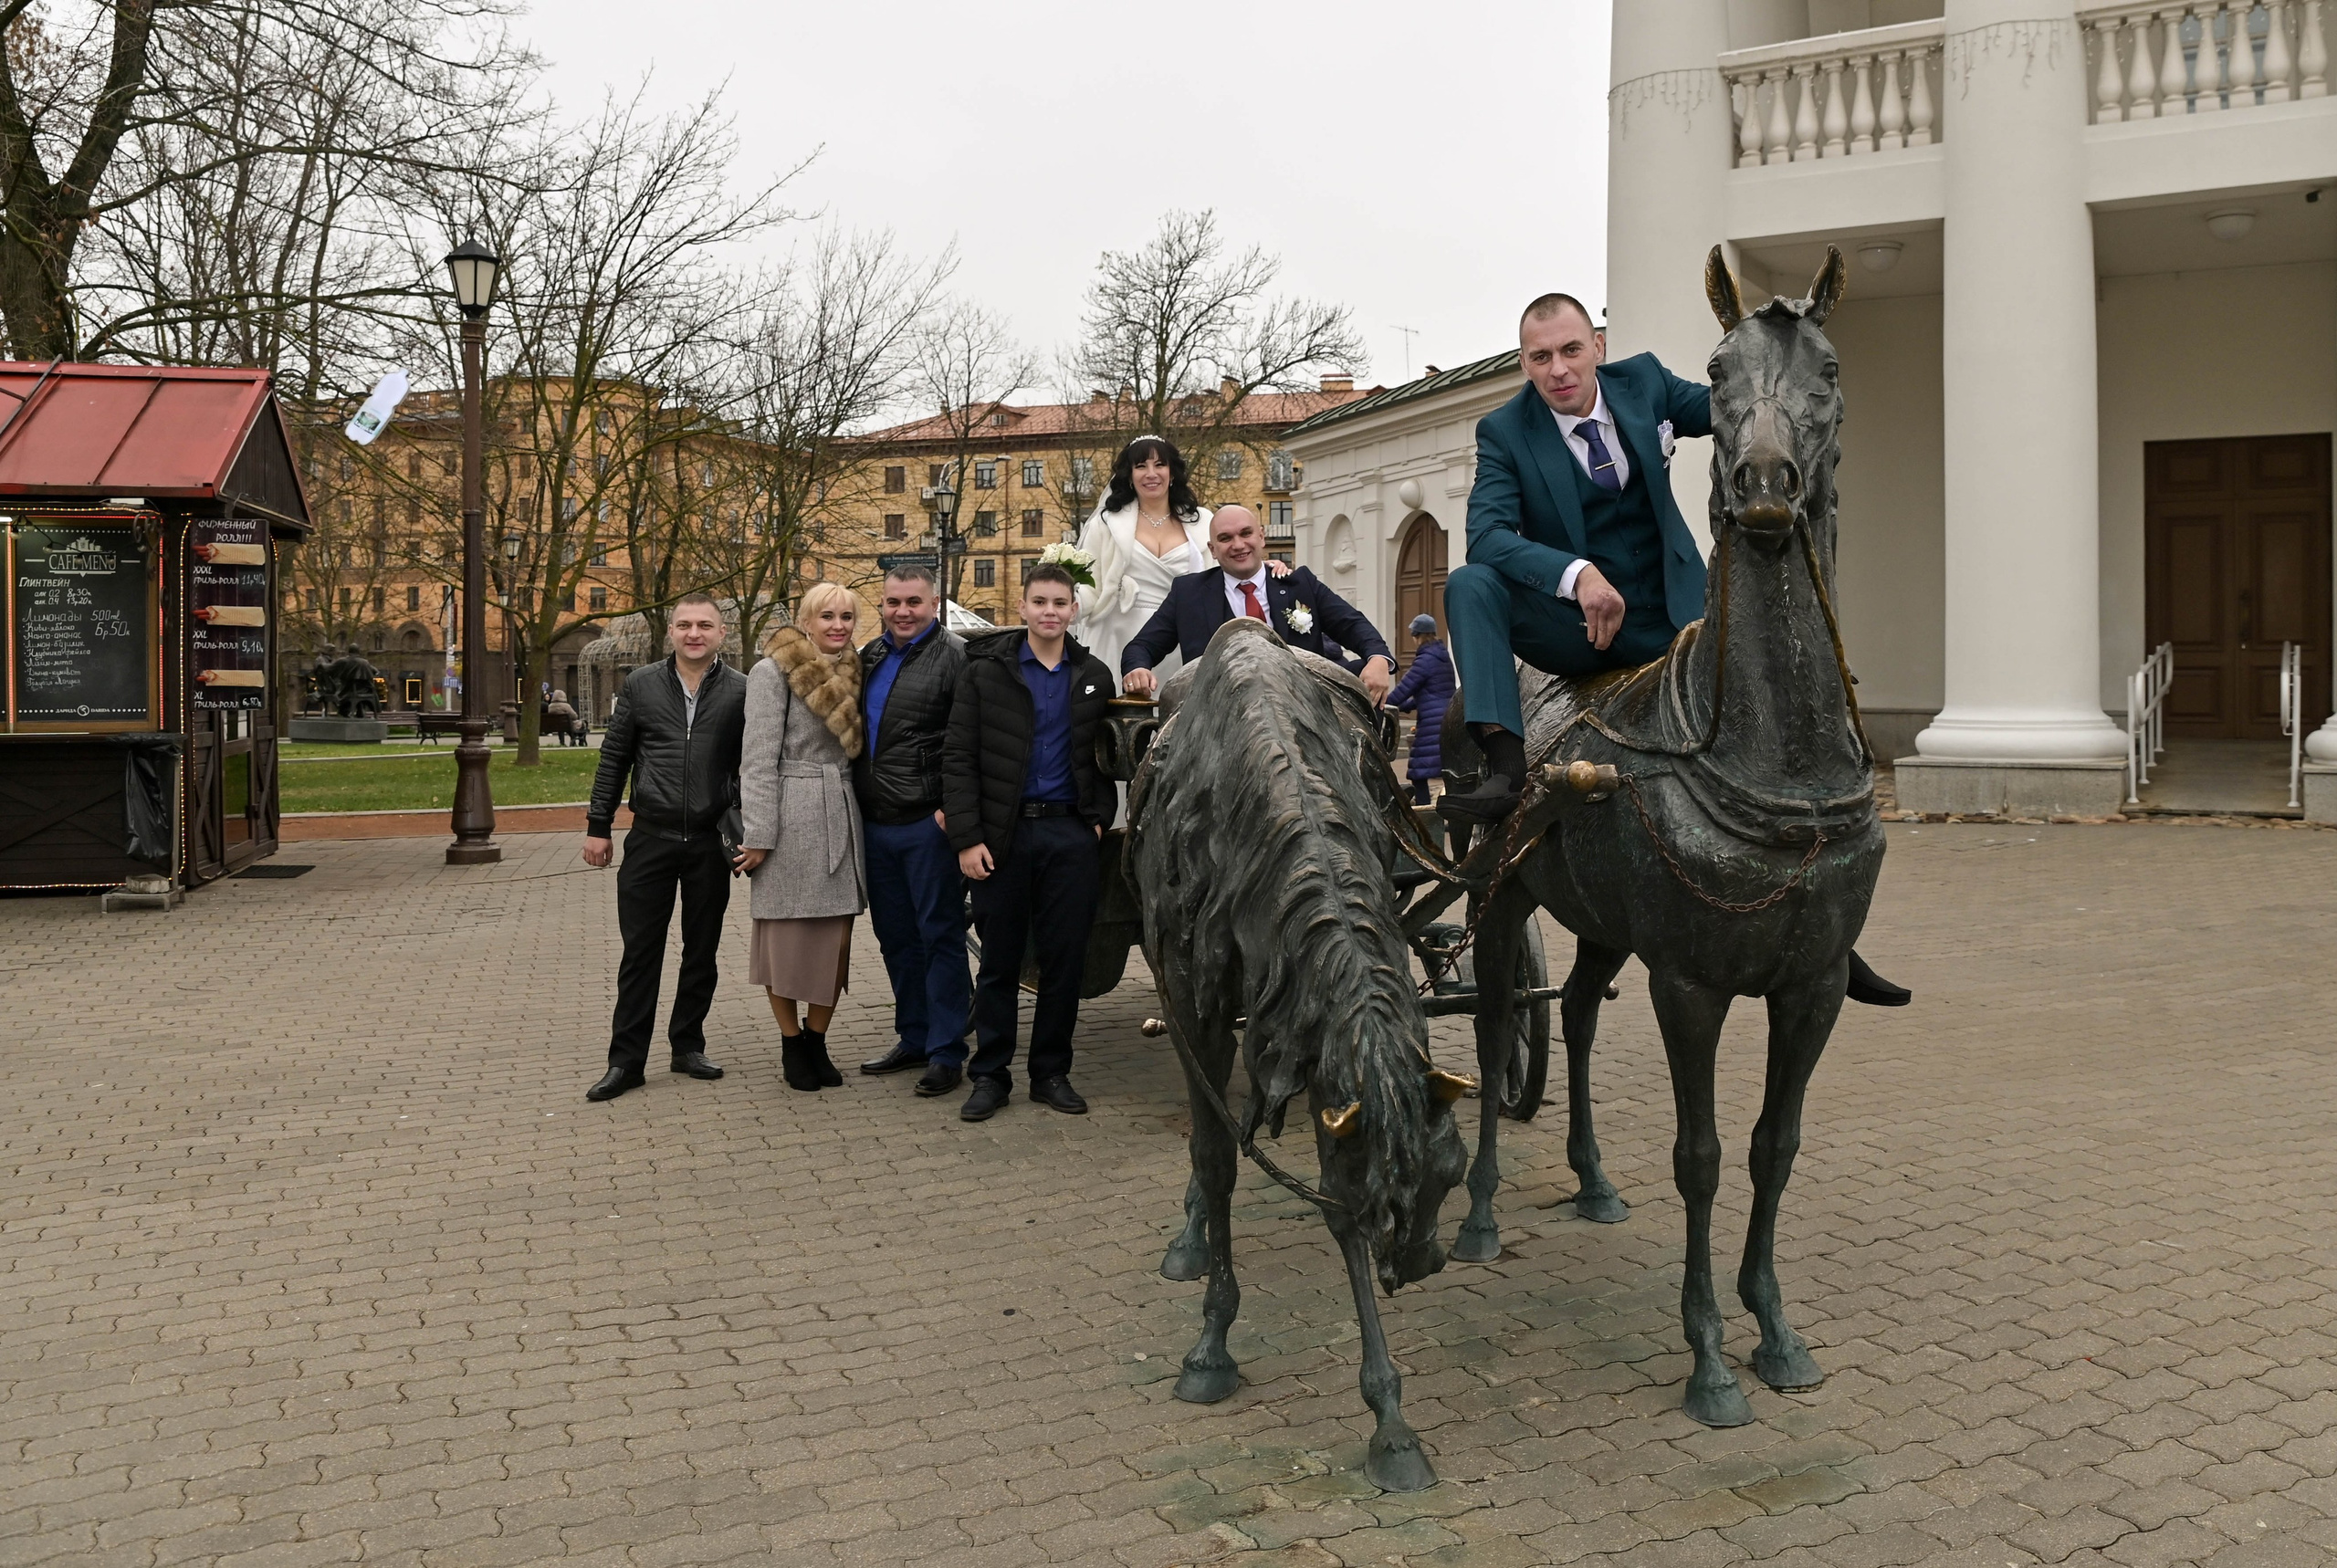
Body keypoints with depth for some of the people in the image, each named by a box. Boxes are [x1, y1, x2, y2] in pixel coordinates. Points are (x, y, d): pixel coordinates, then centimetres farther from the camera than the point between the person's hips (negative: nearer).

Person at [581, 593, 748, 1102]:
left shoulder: (741, 691, -1)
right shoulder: (641, 685, 3)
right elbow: (614, 758, 7)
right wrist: (598, 826, 5)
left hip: (711, 843, 0)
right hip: (651, 838, 0)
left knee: (701, 951, 11)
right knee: (639, 951, 3)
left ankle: (688, 1045, 25)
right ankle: (626, 1061, 10)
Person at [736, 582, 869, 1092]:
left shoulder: (850, 672, 14)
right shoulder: (773, 671, -6)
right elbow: (759, 758, -10)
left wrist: (855, 819, 12)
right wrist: (757, 835, -14)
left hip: (842, 815, 6)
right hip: (793, 816, -6)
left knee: (836, 937, 5)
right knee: (789, 936, 1)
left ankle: (817, 1040, 18)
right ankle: (791, 1044, 15)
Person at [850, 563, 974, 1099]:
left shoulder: (954, 655, -8)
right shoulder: (869, 657, 14)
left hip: (928, 824, -7)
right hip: (874, 824, 7)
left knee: (940, 935, 0)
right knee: (896, 937, 15)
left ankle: (946, 1052, 6)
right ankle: (913, 1039, 27)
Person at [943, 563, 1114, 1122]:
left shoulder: (1094, 677, 9)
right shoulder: (985, 672, 1)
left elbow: (1104, 754, 15)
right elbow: (959, 759, -2)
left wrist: (1099, 816, 0)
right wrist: (967, 837, -9)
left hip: (1071, 834, 2)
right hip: (1003, 835, -2)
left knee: (1064, 959, 5)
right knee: (999, 960, 5)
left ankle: (1052, 1072, 17)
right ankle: (989, 1074, 15)